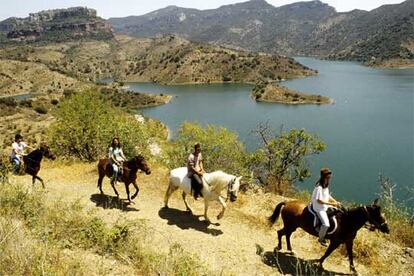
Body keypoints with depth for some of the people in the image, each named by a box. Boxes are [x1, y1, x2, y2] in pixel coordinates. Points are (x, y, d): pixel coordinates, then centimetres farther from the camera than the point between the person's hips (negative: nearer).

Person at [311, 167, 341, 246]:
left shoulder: (326, 186, 6)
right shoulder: (319, 187, -23)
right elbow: (319, 200, -25)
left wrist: (335, 202, 1)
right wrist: (331, 204, -25)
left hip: (326, 207, 10)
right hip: (319, 208, -10)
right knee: (326, 224, -23)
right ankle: (321, 239, 4)